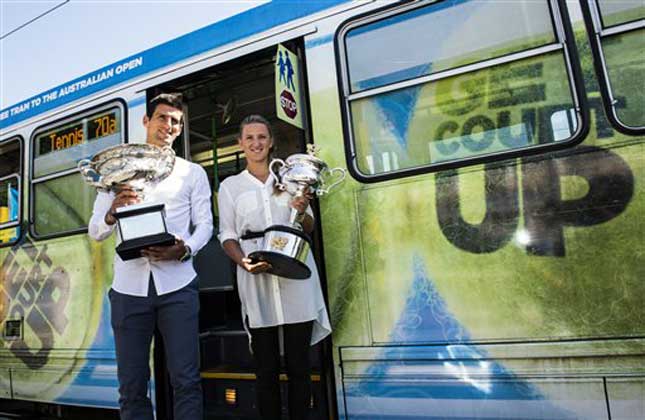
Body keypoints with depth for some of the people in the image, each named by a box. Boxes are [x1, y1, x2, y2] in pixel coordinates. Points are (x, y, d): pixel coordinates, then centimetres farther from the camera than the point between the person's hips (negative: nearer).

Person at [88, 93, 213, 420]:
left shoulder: (192, 172, 13)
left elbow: (205, 224, 7)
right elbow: (95, 232, 12)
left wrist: (184, 250, -14)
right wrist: (113, 212, -10)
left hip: (176, 284, -1)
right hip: (129, 286, 1)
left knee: (186, 379, -1)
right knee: (132, 384, 7)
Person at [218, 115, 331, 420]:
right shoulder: (230, 186, 11)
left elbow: (308, 228, 13)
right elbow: (227, 234, 6)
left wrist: (301, 212, -11)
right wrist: (243, 262, -13)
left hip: (296, 277, 1)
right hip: (257, 280, 0)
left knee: (299, 366, 5)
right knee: (266, 369, 6)